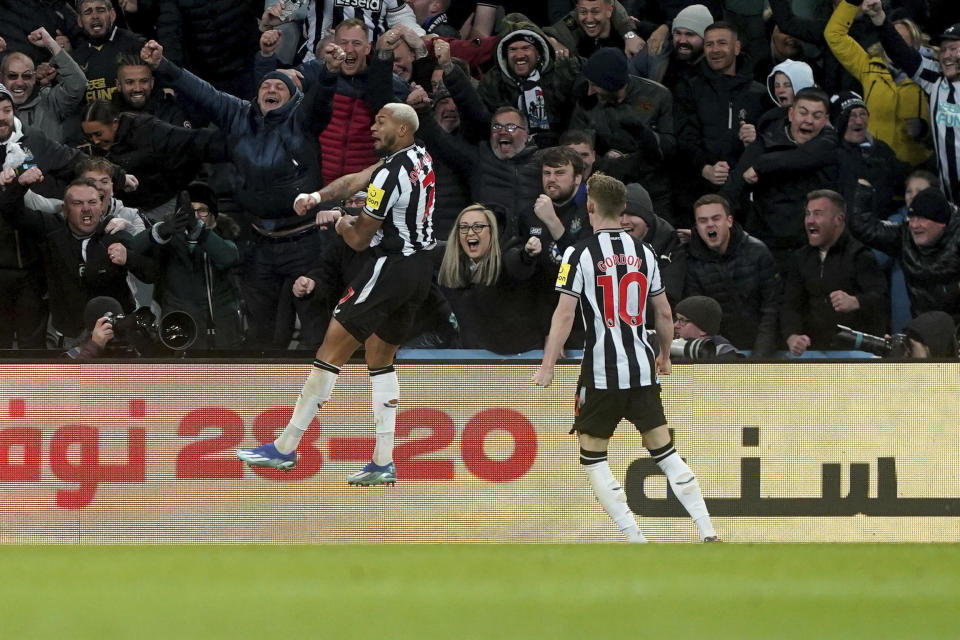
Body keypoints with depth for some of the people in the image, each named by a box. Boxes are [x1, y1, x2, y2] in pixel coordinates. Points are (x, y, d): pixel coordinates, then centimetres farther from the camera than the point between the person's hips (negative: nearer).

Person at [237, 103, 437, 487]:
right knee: (381, 361, 16)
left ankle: (284, 448, -2)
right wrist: (320, 196, -2)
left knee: (331, 352, -5)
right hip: (420, 268, 10)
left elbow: (359, 238, -11)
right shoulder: (420, 158, 8)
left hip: (391, 266, -10)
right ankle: (383, 463, 12)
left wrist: (343, 224, 11)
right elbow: (357, 181, 12)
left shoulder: (391, 175, -18)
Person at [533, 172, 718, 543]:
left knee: (593, 457, 6)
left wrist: (547, 368, -10)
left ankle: (635, 540, -4)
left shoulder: (579, 255, -7)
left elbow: (564, 314, -13)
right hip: (643, 370, 4)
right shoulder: (643, 252, 8)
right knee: (665, 452, 9)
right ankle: (707, 532, 1)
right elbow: (664, 312, 14)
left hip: (601, 373, -4)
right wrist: (665, 356, 29)